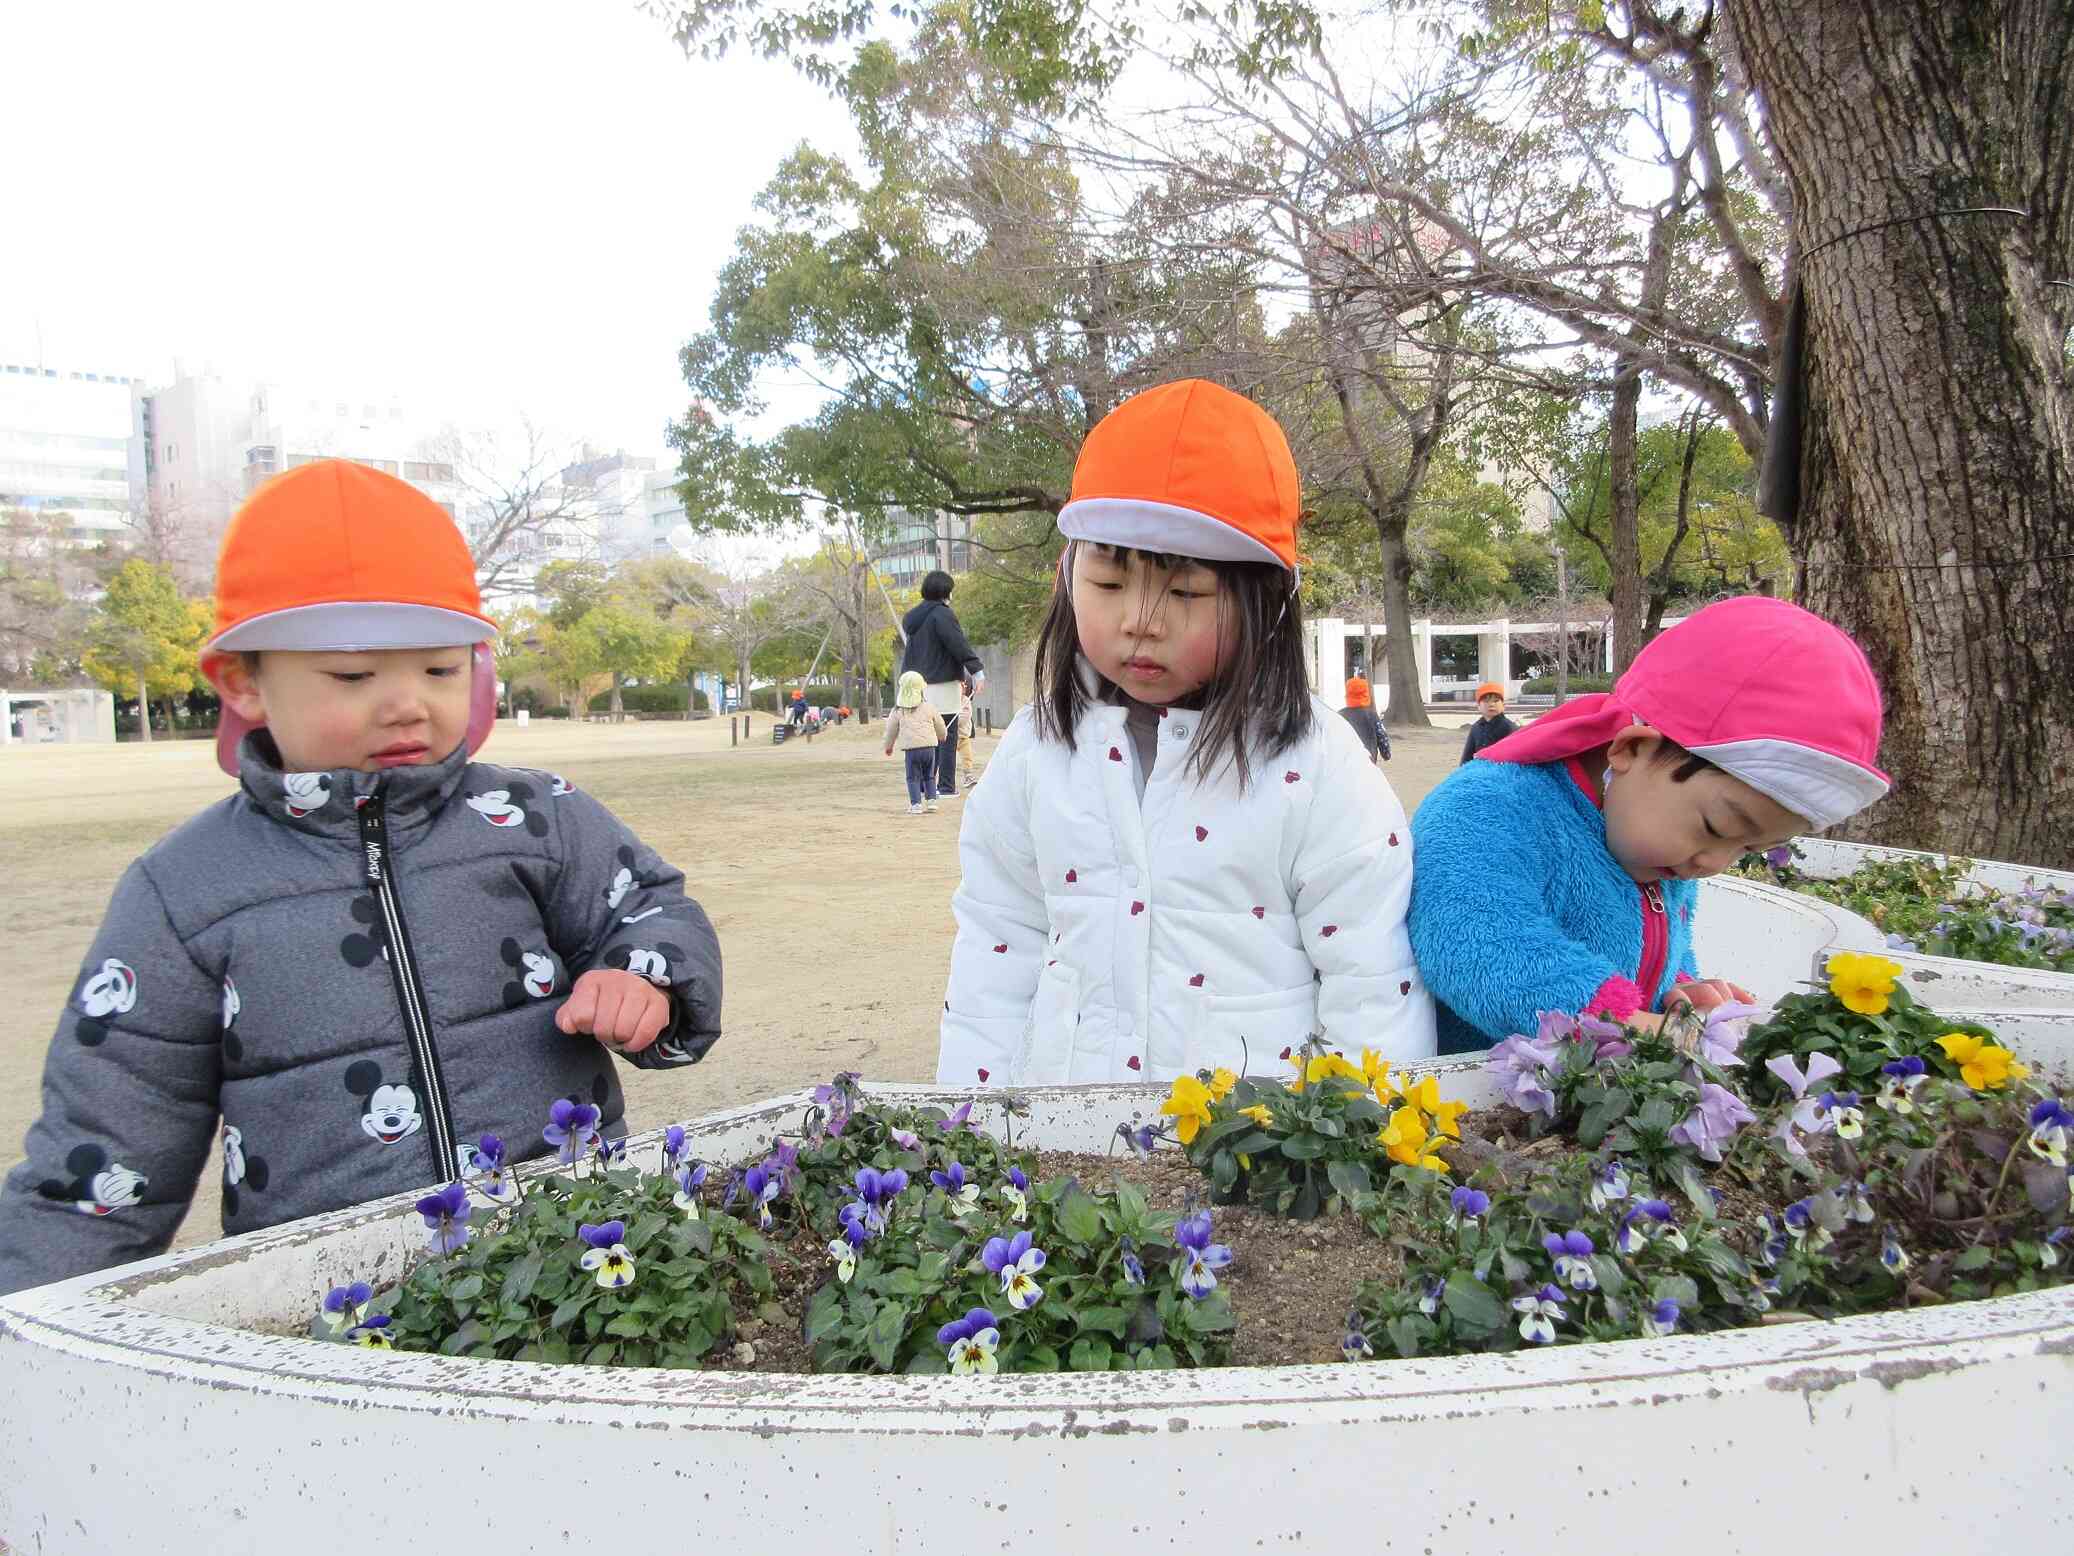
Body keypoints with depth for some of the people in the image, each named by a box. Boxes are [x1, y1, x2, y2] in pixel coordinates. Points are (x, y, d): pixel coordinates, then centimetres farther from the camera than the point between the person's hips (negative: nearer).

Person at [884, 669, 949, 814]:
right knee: (929, 776, 17)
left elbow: (891, 730, 11)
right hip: (929, 746, 2)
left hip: (911, 748, -2)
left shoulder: (898, 711, 3)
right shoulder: (928, 708, 7)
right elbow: (939, 725, 17)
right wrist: (941, 737, 39)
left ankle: (916, 804, -3)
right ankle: (931, 800, 11)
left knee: (913, 778, 5)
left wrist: (888, 746, 27)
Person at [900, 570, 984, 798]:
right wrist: (977, 670, -19)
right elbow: (958, 645, -19)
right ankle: (946, 786, -2)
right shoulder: (942, 614, -12)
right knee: (947, 736, -2)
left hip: (918, 683, 8)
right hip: (942, 683, -8)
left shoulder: (914, 618, 14)